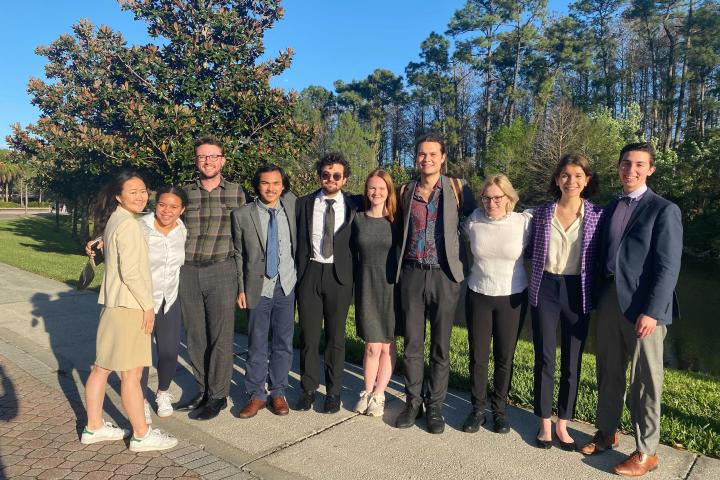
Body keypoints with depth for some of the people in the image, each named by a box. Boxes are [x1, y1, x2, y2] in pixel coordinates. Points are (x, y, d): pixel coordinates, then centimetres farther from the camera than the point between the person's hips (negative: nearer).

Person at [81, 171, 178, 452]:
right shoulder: (128, 224, -17)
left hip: (113, 303, 10)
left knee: (102, 367, 16)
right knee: (131, 373, -1)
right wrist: (148, 305, -15)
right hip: (128, 305, -10)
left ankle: (94, 427, 28)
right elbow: (131, 271, -22)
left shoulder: (113, 220, 13)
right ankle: (142, 436, 9)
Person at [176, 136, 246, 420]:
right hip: (188, 272, 3)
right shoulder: (185, 193, 8)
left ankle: (218, 395, 16)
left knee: (220, 337, 1)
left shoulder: (236, 193, 4)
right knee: (195, 336, 10)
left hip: (221, 271, -2)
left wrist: (242, 278, 4)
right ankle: (202, 391, 25)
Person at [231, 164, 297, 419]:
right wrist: (240, 288, -1)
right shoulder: (242, 215, -4)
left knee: (283, 343, 10)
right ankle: (256, 395, 22)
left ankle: (278, 392, 25)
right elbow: (238, 254, 3)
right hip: (258, 288, -2)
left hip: (287, 286, 2)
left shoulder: (292, 204, 1)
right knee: (256, 345, 6)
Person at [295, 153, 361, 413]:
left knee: (336, 335, 7)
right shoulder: (304, 203, 6)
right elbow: (298, 241, 7)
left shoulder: (354, 205, 3)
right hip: (309, 272, 1)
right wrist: (298, 272, 0)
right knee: (308, 334, 7)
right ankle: (308, 389, 22)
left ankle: (334, 392, 21)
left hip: (340, 274, -1)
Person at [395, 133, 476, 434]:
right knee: (412, 344, 8)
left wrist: (468, 262, 1)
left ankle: (435, 406, 20)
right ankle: (413, 402, 23)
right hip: (412, 273, 2)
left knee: (441, 346, 7)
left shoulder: (457, 189, 0)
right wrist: (400, 264, 11)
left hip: (444, 275, -2)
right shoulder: (406, 191, 8)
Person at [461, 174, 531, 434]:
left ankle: (499, 409, 28)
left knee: (505, 357, 10)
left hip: (512, 298, -1)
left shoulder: (524, 221, -10)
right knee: (477, 356, 7)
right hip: (478, 296, 1)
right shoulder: (473, 221, -5)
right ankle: (477, 408, 24)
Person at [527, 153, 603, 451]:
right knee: (544, 358, 4)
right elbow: (531, 251, 13)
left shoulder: (597, 215, 0)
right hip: (545, 289, 0)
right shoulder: (542, 213, 2)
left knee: (572, 361, 8)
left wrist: (597, 293, -3)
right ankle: (545, 423, 20)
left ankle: (563, 424, 25)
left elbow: (600, 257, 3)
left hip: (578, 292, 0)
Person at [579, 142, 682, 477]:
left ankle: (646, 452, 19)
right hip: (609, 300, 6)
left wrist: (652, 311, -19)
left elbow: (668, 267, -12)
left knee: (645, 380, 5)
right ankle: (606, 433, 33)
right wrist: (598, 297, 7)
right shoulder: (610, 209, 13)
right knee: (608, 372, 16)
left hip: (643, 305, -5)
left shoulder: (664, 210, -5)